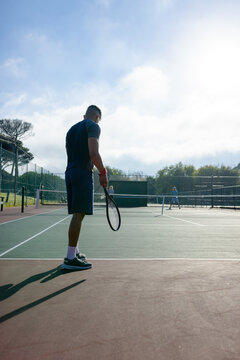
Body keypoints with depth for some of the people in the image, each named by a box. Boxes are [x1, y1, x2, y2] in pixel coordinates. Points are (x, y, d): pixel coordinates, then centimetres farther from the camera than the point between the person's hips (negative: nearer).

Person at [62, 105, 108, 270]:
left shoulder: (72, 129, 23)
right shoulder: (93, 126, -1)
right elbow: (93, 154, -15)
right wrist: (103, 172, -6)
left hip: (70, 173, 9)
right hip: (84, 173, -8)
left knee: (77, 214, 13)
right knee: (79, 214, -9)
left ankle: (75, 252, 20)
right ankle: (70, 258, -8)